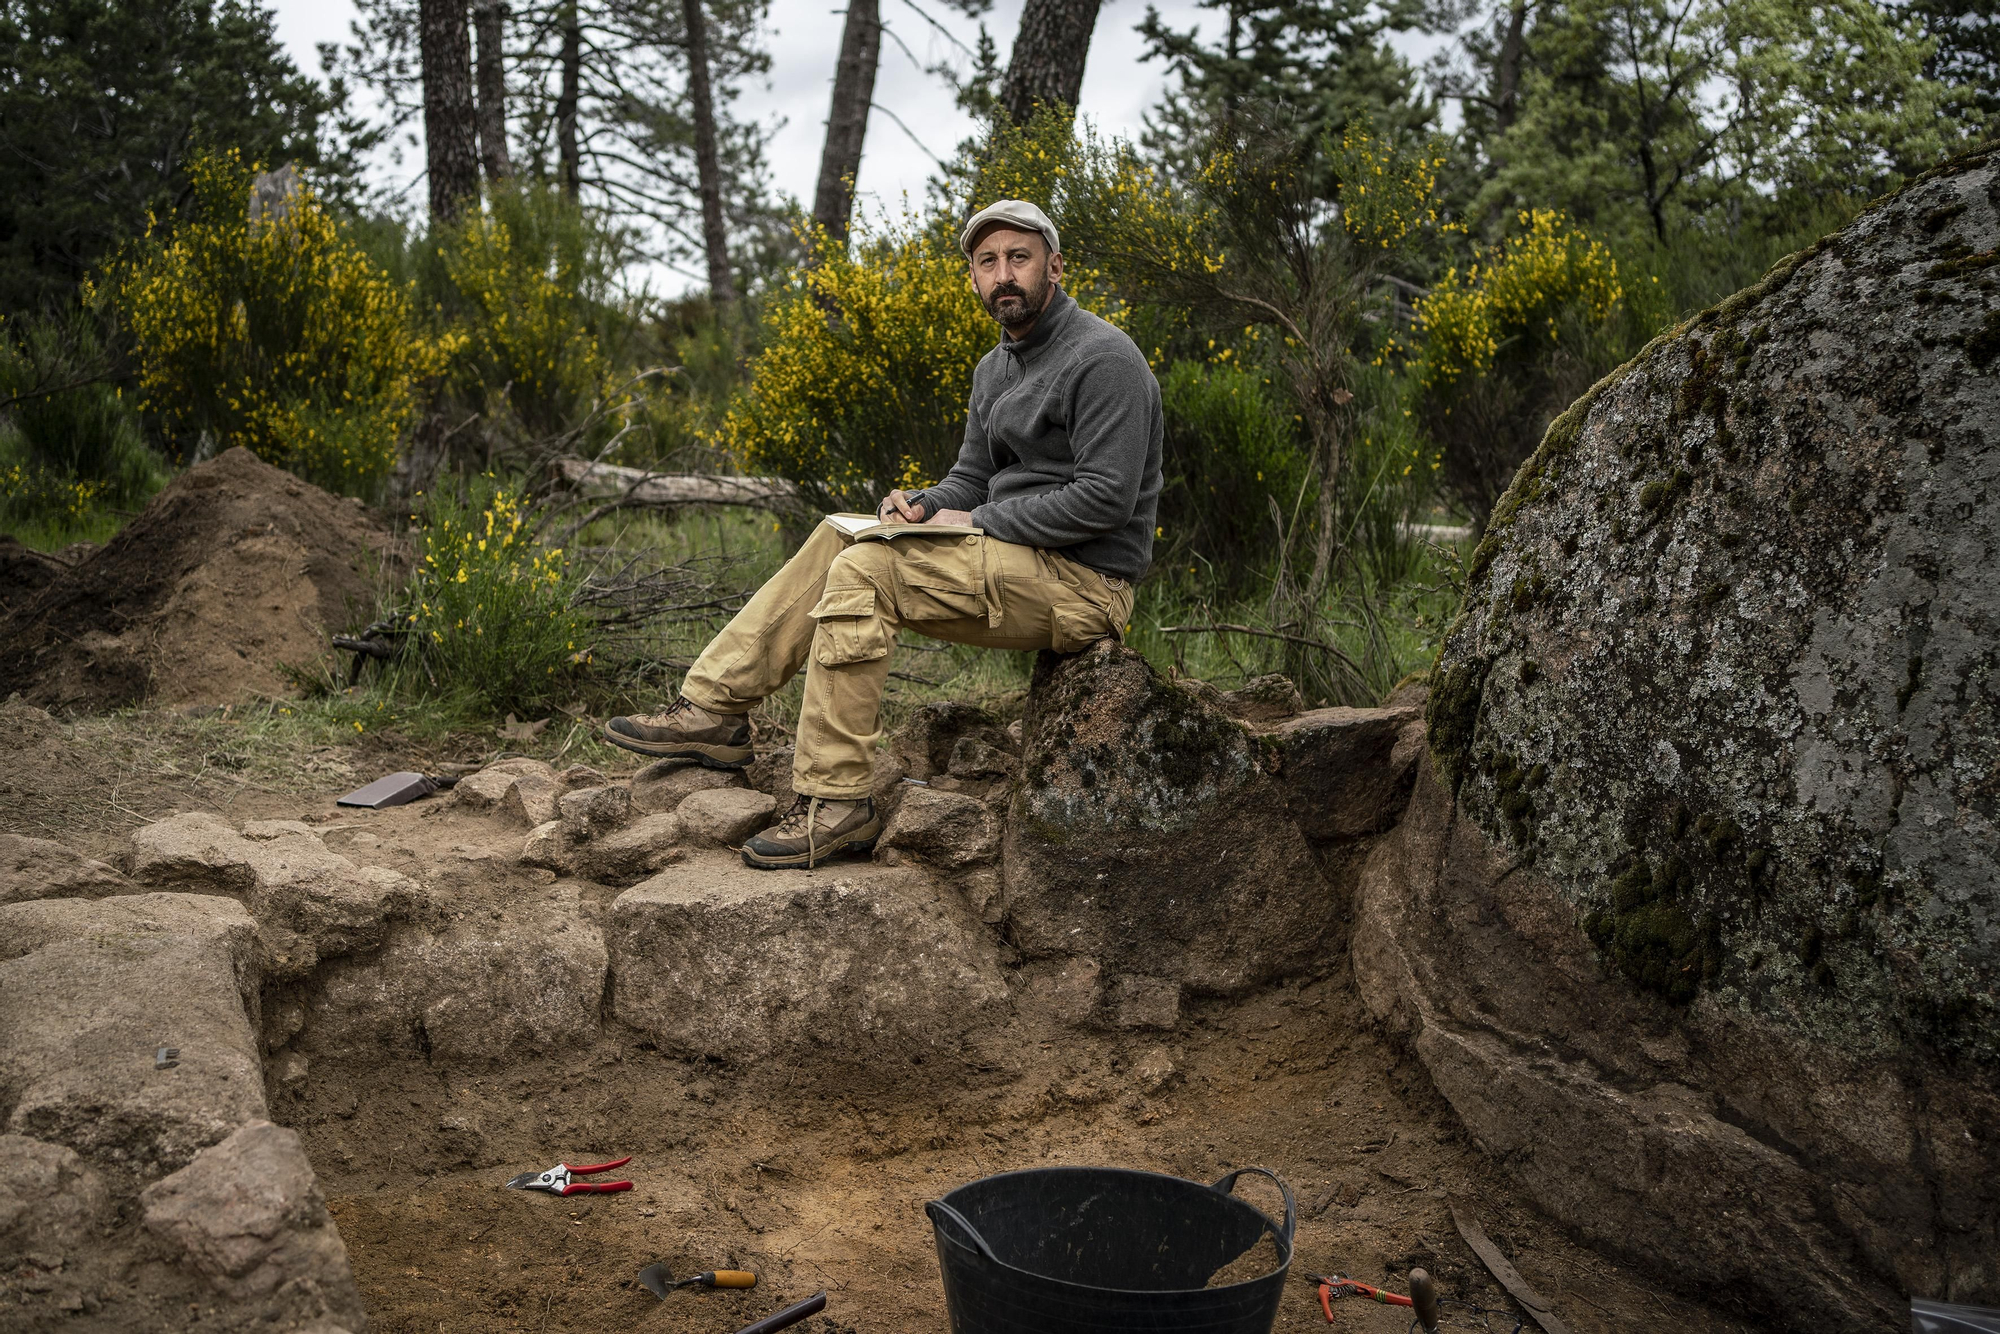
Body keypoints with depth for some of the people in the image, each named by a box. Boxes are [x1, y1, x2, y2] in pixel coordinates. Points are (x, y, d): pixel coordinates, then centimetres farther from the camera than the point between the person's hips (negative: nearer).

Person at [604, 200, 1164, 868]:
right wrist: (923, 507, -5)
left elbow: (1105, 499, -22)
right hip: (1019, 562, 9)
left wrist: (980, 523, -15)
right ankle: (713, 709, 0)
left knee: (864, 572, -21)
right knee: (837, 538, 3)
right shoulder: (996, 368, 16)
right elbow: (971, 479, 20)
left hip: (1084, 582, -9)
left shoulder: (1104, 359, -14)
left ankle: (835, 804, -19)